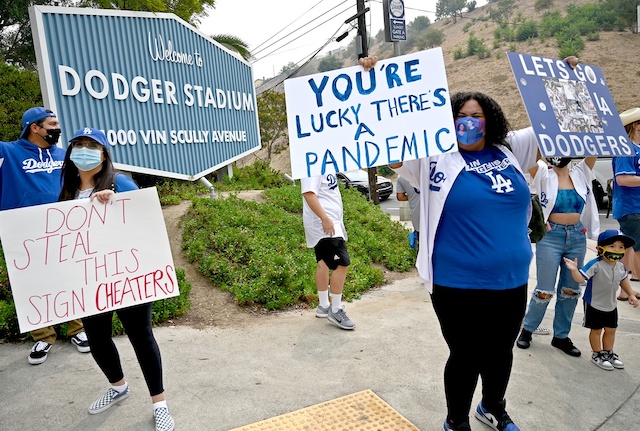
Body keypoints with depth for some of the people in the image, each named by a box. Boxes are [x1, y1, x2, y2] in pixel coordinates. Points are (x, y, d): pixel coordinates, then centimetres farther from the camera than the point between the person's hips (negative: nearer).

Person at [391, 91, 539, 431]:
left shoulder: (510, 150, 6)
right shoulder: (434, 157, -7)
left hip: (512, 282, 5)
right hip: (457, 286, -5)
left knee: (501, 352, 24)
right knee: (466, 357, 11)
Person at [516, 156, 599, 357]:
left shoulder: (581, 173, 7)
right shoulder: (544, 175, -4)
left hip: (577, 237, 5)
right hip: (550, 236, -4)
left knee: (571, 289, 11)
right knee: (545, 289, 0)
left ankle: (561, 336, 25)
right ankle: (527, 329, 21)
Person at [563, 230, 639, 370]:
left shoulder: (620, 267, -3)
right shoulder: (595, 265, -25)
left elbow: (624, 280, 15)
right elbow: (580, 278, -30)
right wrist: (574, 269, -49)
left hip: (611, 306, 7)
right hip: (594, 305, -7)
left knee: (611, 330, 18)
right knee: (596, 330, 7)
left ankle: (608, 353, 37)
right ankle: (597, 354, 23)